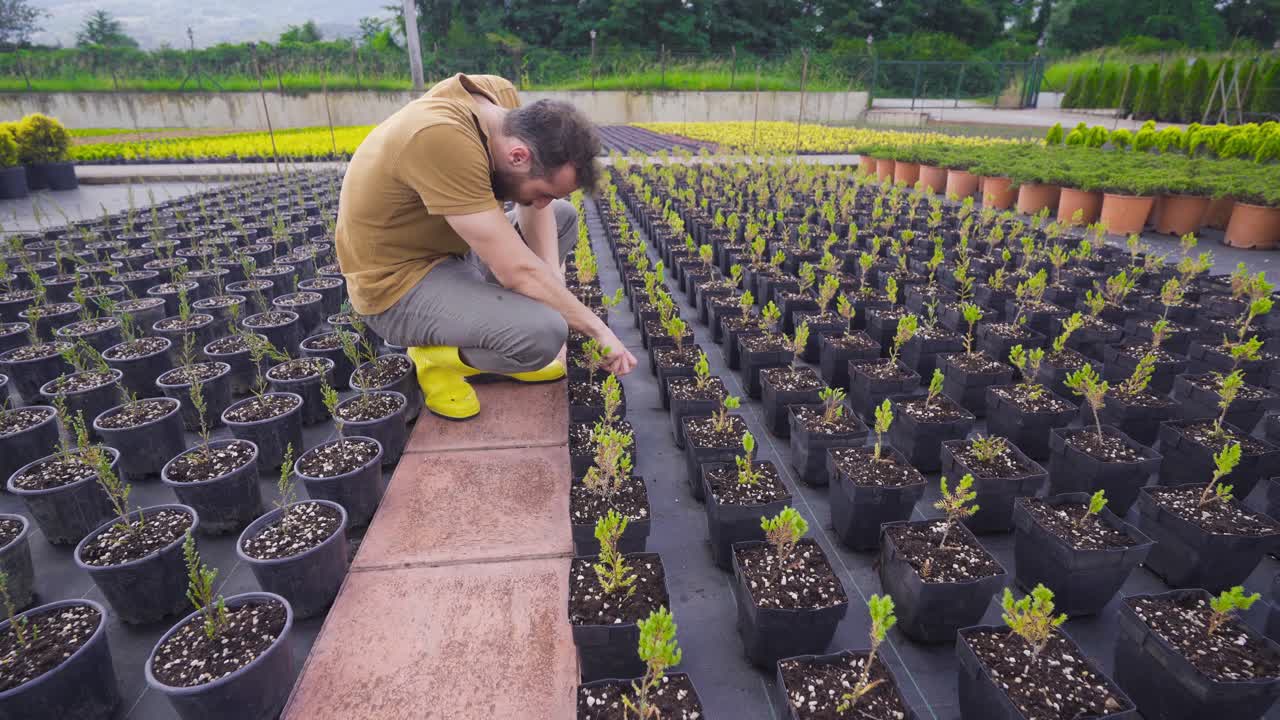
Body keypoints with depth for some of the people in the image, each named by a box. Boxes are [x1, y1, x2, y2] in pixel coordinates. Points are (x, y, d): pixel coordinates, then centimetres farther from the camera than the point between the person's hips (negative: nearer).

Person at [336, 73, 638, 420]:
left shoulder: (499, 96, -8)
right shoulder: (444, 141, -33)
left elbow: (534, 207, -1)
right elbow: (518, 272, -31)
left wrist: (554, 285, -15)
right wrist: (596, 327, -19)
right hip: (399, 280, -9)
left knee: (564, 216, 13)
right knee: (544, 335, -31)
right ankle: (436, 354, -2)